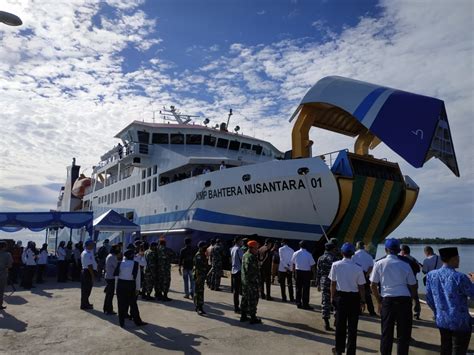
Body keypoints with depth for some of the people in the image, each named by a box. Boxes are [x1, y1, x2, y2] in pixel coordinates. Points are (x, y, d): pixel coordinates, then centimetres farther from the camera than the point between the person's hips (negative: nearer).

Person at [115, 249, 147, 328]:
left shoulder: (120, 263, -1)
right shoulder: (135, 264, -8)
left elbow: (116, 275, 1)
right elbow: (137, 277, -6)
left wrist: (117, 286, 10)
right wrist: (137, 288, 1)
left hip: (120, 284, 2)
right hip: (130, 284, -2)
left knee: (121, 304, 11)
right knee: (133, 304, 10)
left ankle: (121, 322, 18)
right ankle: (137, 321, 17)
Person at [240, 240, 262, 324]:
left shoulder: (244, 255, 11)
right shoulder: (251, 257, -19)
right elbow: (251, 270, -24)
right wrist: (257, 279, -17)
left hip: (244, 280, 10)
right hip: (252, 281, -10)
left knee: (245, 298, 16)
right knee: (253, 300, -1)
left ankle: (243, 316, 25)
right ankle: (253, 318, 6)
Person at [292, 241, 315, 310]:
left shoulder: (295, 253, -2)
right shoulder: (309, 254, -12)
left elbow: (293, 263, 6)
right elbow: (312, 264, -9)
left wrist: (294, 270, 16)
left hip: (298, 271, 3)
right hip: (306, 272, -3)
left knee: (298, 288, 12)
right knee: (306, 289, 4)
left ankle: (298, 303, 18)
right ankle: (305, 304, 8)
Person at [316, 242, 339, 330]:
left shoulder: (320, 258, 7)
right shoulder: (333, 258, -10)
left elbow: (318, 272, 10)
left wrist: (318, 284, 17)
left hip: (323, 282, 4)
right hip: (332, 283, -4)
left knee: (325, 303, 5)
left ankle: (326, 323, 4)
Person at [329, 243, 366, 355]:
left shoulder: (335, 265, -10)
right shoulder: (358, 268, -12)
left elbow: (333, 283, -4)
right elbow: (361, 287, -6)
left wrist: (332, 297, 8)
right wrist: (363, 301, 7)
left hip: (340, 296, 1)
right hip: (354, 297, -1)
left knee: (340, 324, 14)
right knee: (352, 326, 11)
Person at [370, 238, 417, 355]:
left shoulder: (379, 264, 1)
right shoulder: (405, 265, 3)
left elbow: (373, 285, 1)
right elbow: (413, 286, 8)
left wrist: (379, 301, 13)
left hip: (387, 299, 0)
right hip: (404, 299, 0)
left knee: (386, 332, 10)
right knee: (404, 332, 11)